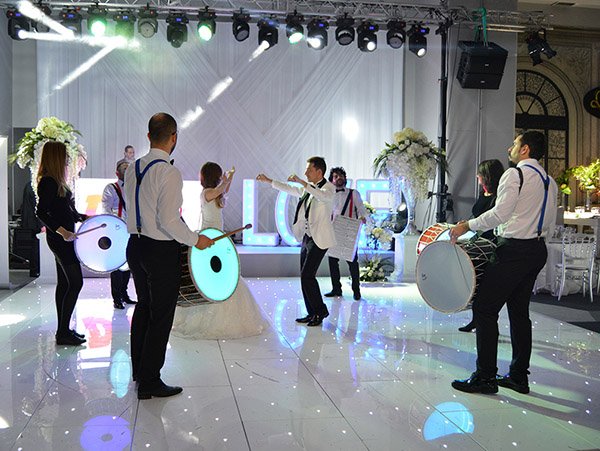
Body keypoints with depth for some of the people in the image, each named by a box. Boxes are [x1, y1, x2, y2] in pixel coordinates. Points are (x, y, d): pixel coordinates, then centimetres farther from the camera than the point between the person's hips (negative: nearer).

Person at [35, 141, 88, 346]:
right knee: (76, 282, -9)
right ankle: (63, 332, -4)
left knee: (64, 283, 12)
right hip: (60, 238, -10)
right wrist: (62, 231, -27)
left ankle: (63, 330, 19)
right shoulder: (48, 182, -15)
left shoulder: (55, 181, 14)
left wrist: (83, 217, 15)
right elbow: (41, 213, -21)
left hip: (62, 238, 10)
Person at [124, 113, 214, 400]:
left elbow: (132, 207, 12)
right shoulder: (168, 173, -19)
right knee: (160, 316, 3)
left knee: (143, 306, 23)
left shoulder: (132, 169, 5)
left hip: (135, 245, 8)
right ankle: (149, 382, 11)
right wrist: (195, 240, -10)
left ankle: (139, 369, 38)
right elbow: (168, 220, -23)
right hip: (162, 250, -8)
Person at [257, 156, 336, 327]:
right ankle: (312, 313, 16)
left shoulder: (329, 187, -7)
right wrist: (269, 181, 27)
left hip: (319, 239, -8)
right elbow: (289, 189, 28)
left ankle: (320, 311, 1)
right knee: (305, 277, 8)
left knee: (307, 275, -13)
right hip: (307, 237, 8)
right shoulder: (308, 189, 16)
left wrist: (302, 182, -35)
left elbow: (325, 196, -30)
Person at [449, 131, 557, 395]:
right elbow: (549, 224, 19)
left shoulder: (515, 174, -10)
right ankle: (518, 376, 19)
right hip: (538, 249, 9)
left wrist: (467, 225, -13)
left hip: (515, 250, -9)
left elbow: (500, 213, -20)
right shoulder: (549, 182, 17)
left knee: (484, 308, -5)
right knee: (519, 311, 14)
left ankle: (485, 377, -3)